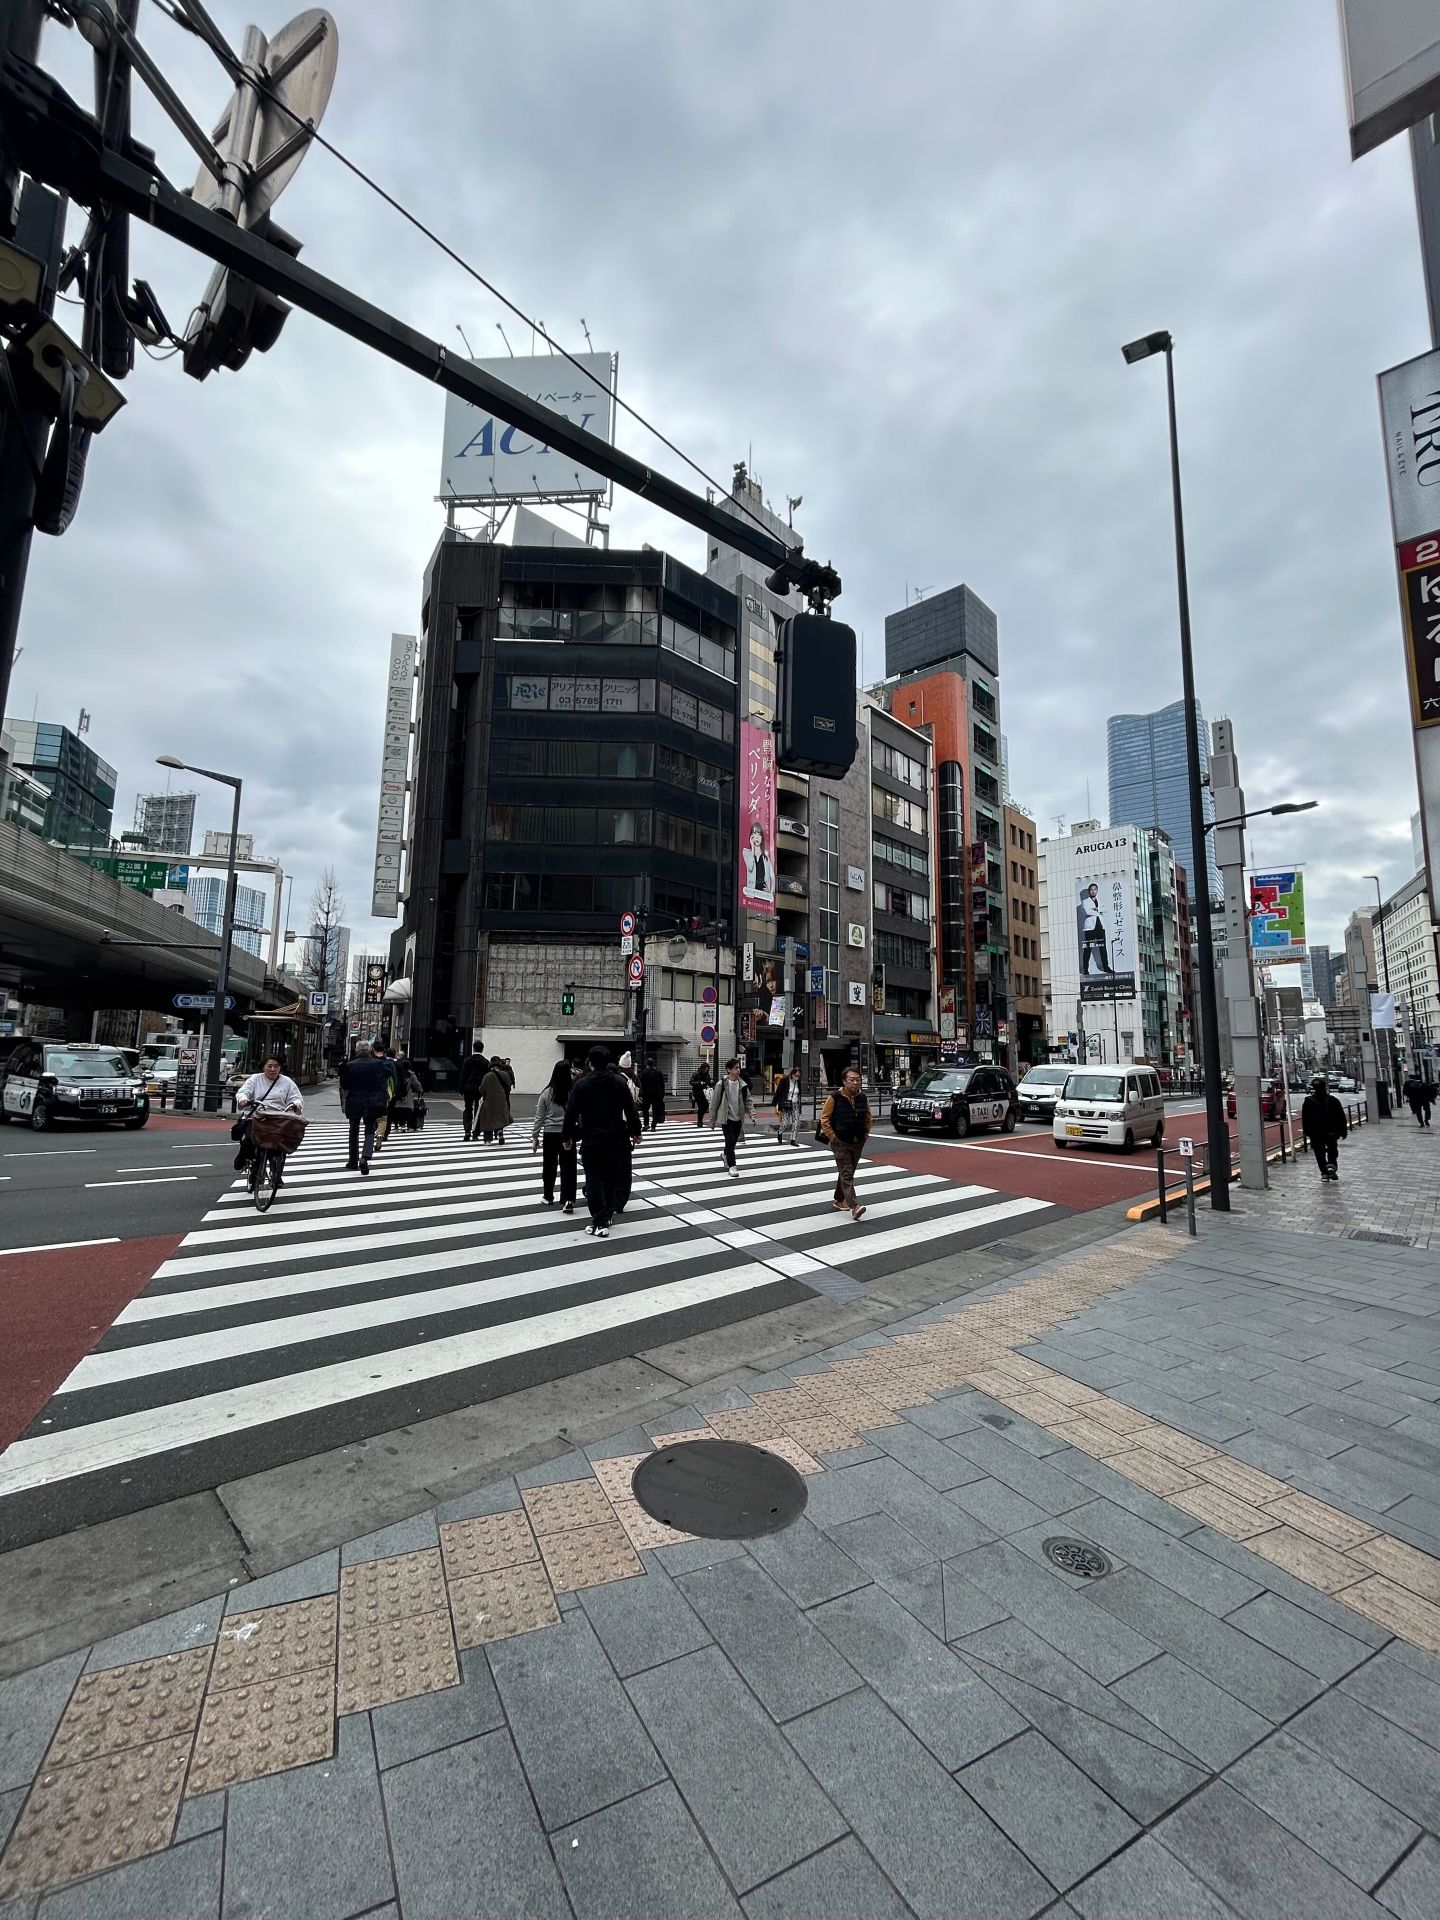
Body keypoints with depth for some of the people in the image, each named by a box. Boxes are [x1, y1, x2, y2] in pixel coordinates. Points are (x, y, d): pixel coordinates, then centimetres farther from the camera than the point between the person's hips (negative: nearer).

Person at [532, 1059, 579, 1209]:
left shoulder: (547, 1093, -6)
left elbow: (539, 1118, -1)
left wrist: (535, 1137, 7)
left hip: (550, 1134, 1)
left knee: (549, 1166, 16)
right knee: (568, 1167, 3)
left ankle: (549, 1197, 29)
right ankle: (568, 1200, -8)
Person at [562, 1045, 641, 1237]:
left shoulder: (581, 1084, -7)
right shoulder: (620, 1082, -2)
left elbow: (571, 1113, -7)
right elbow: (631, 1110, 1)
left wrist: (567, 1137, 4)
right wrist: (636, 1132, 13)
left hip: (591, 1140, -3)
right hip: (615, 1139, 3)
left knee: (594, 1180, 2)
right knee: (610, 1178, 17)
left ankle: (600, 1223, -3)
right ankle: (607, 1214, 28)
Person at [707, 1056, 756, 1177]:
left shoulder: (742, 1085, 0)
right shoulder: (721, 1084, -12)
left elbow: (748, 1101, 5)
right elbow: (714, 1102, -5)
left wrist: (752, 1114, -8)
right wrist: (712, 1119, -1)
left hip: (738, 1118, 4)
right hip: (726, 1118, -4)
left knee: (734, 1142, 15)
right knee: (730, 1141, -10)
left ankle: (726, 1156, 44)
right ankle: (732, 1166, 0)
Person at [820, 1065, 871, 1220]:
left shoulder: (862, 1098, 4)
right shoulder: (835, 1098, -11)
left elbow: (868, 1118, 19)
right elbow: (824, 1119, -7)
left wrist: (866, 1135, 9)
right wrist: (832, 1137, -11)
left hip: (858, 1143, 5)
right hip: (840, 1143, -5)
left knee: (847, 1173, 16)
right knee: (846, 1174, -11)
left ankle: (839, 1199, 32)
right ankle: (854, 1206, -19)